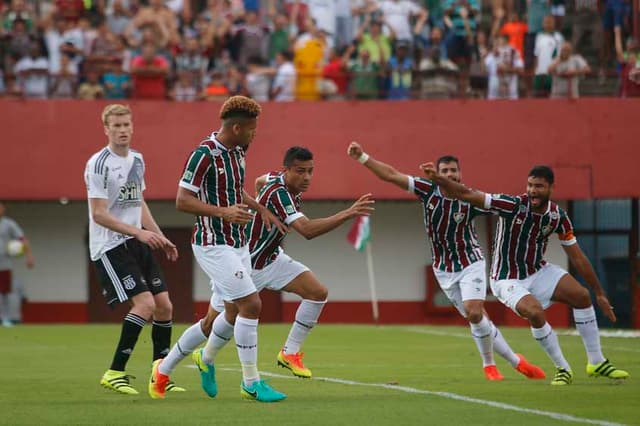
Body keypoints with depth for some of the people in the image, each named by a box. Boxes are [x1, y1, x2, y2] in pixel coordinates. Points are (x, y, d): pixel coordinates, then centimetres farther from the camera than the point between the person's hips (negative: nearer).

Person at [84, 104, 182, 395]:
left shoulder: (137, 160, 12)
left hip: (137, 243, 8)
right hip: (109, 247, -8)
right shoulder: (99, 164, -13)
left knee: (164, 305, 3)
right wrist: (139, 232, -23)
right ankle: (114, 373, -13)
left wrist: (160, 238, 18)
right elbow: (99, 214, -17)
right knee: (145, 303, -19)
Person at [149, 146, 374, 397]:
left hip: (271, 259, 8)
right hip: (244, 265, -8)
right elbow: (307, 230, -46)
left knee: (318, 292, -11)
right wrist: (347, 214, -51)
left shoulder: (276, 178, -5)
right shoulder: (279, 193, -33)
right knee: (211, 324, -1)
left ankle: (290, 353, 0)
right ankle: (164, 369, 18)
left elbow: (259, 182, 21)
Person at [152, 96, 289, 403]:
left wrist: (261, 210, 18)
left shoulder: (237, 151, 9)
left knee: (234, 313, 14)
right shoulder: (204, 155, -18)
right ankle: (251, 383, -6)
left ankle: (205, 359, 41)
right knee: (251, 304, -14)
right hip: (213, 245, -9)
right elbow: (182, 201, -20)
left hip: (238, 243, 9)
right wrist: (223, 212, -28)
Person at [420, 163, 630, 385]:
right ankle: (563, 369, -10)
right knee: (535, 313, -30)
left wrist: (600, 294, 1)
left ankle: (597, 363, 4)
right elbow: (467, 195, -26)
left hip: (539, 271, 5)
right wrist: (437, 178, -37)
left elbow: (578, 258, -1)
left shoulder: (558, 217, -9)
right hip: (508, 280, -5)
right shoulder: (513, 206, -23)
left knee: (582, 296, -11)